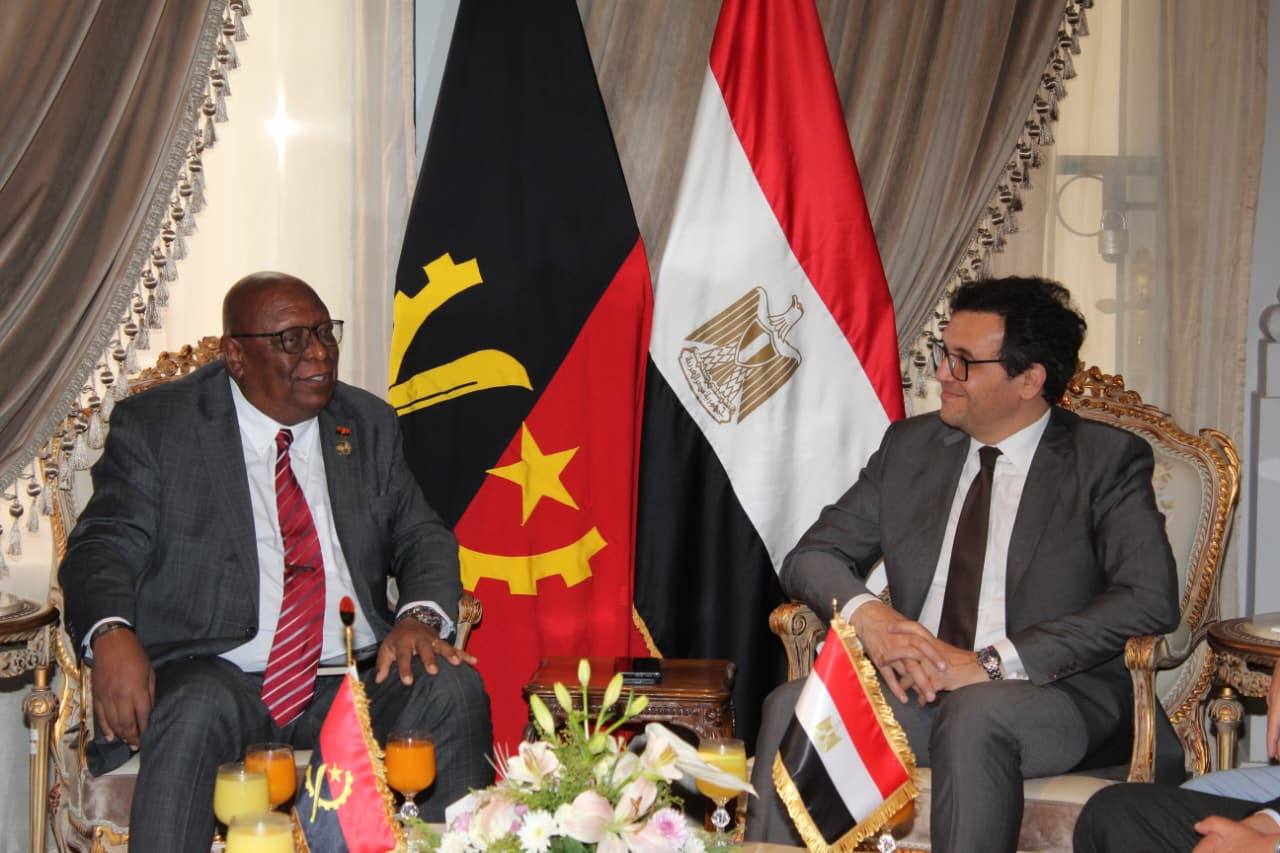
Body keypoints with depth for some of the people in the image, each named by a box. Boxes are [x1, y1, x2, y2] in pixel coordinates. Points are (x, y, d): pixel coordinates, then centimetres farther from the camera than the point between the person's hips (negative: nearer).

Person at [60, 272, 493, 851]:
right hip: (213, 676, -3)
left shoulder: (368, 425, 16)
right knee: (196, 708, -36)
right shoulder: (155, 425, 4)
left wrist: (420, 614, -9)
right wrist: (111, 633, -24)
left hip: (352, 680, 3)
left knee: (454, 689, -24)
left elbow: (421, 536, 14)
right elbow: (105, 546, -1)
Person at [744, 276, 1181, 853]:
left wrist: (991, 662, -23)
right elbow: (811, 556, 12)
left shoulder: (1107, 460, -2)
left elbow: (1150, 600, -16)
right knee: (793, 706, -22)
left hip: (1056, 696, -4)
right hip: (918, 684, 4)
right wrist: (866, 614, -13)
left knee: (975, 714, -36)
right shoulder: (910, 445, 12)